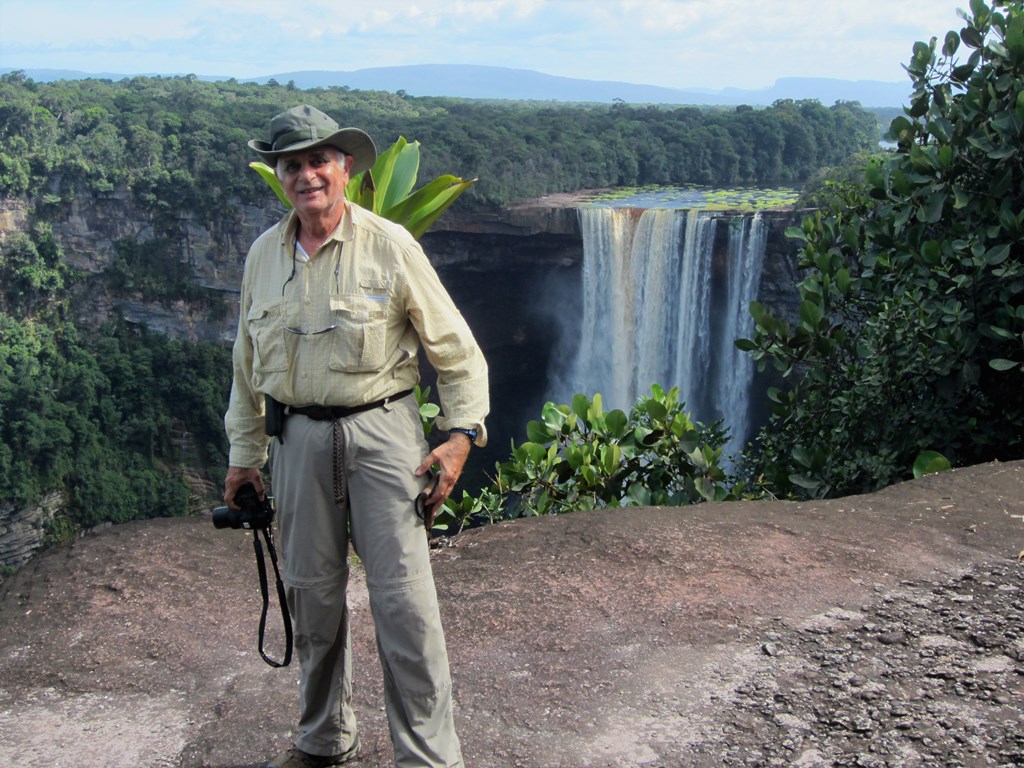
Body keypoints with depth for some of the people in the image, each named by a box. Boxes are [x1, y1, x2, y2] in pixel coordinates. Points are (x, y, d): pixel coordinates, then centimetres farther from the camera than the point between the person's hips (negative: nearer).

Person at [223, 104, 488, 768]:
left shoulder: (389, 245, -6)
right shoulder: (264, 254, 8)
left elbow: (456, 349, -2)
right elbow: (248, 364, 17)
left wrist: (462, 433, -11)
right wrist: (244, 453, 18)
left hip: (380, 431, -4)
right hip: (299, 437, 5)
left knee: (403, 597, -6)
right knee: (312, 593, 12)